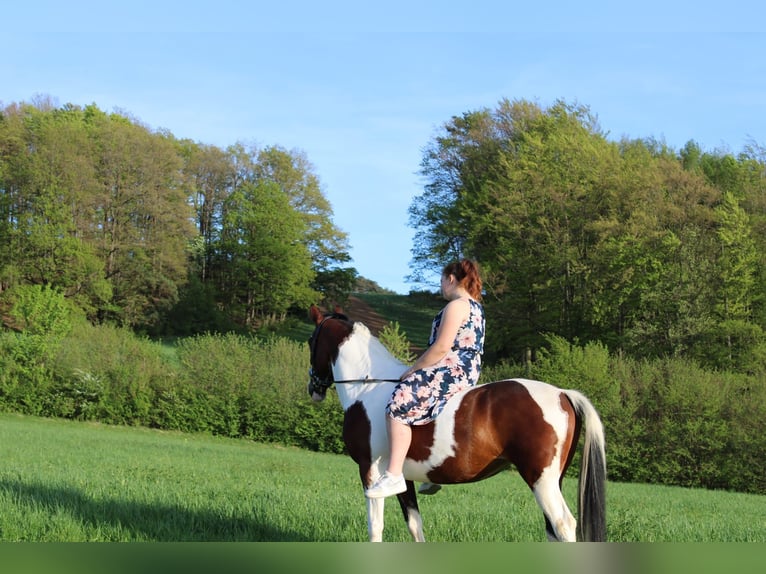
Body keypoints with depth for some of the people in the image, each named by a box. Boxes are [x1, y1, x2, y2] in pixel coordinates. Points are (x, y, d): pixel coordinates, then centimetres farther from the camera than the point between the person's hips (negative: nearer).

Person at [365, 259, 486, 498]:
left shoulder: (456, 305, -12)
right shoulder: (475, 307, 20)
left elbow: (441, 347, -19)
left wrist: (411, 371, -10)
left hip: (451, 370, -11)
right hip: (469, 372, 11)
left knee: (400, 405, -20)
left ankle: (394, 475, -29)